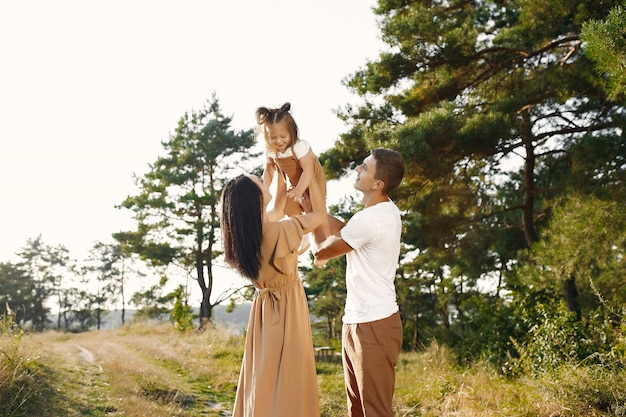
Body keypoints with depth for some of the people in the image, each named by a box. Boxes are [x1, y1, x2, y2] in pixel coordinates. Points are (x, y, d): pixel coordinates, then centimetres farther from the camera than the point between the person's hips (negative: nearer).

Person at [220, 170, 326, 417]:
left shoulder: (243, 231, -3)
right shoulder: (277, 232, -26)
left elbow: (277, 211, 16)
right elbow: (319, 214, -14)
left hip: (265, 308, 8)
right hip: (287, 309, -7)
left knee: (264, 378, 16)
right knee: (288, 381, 1)